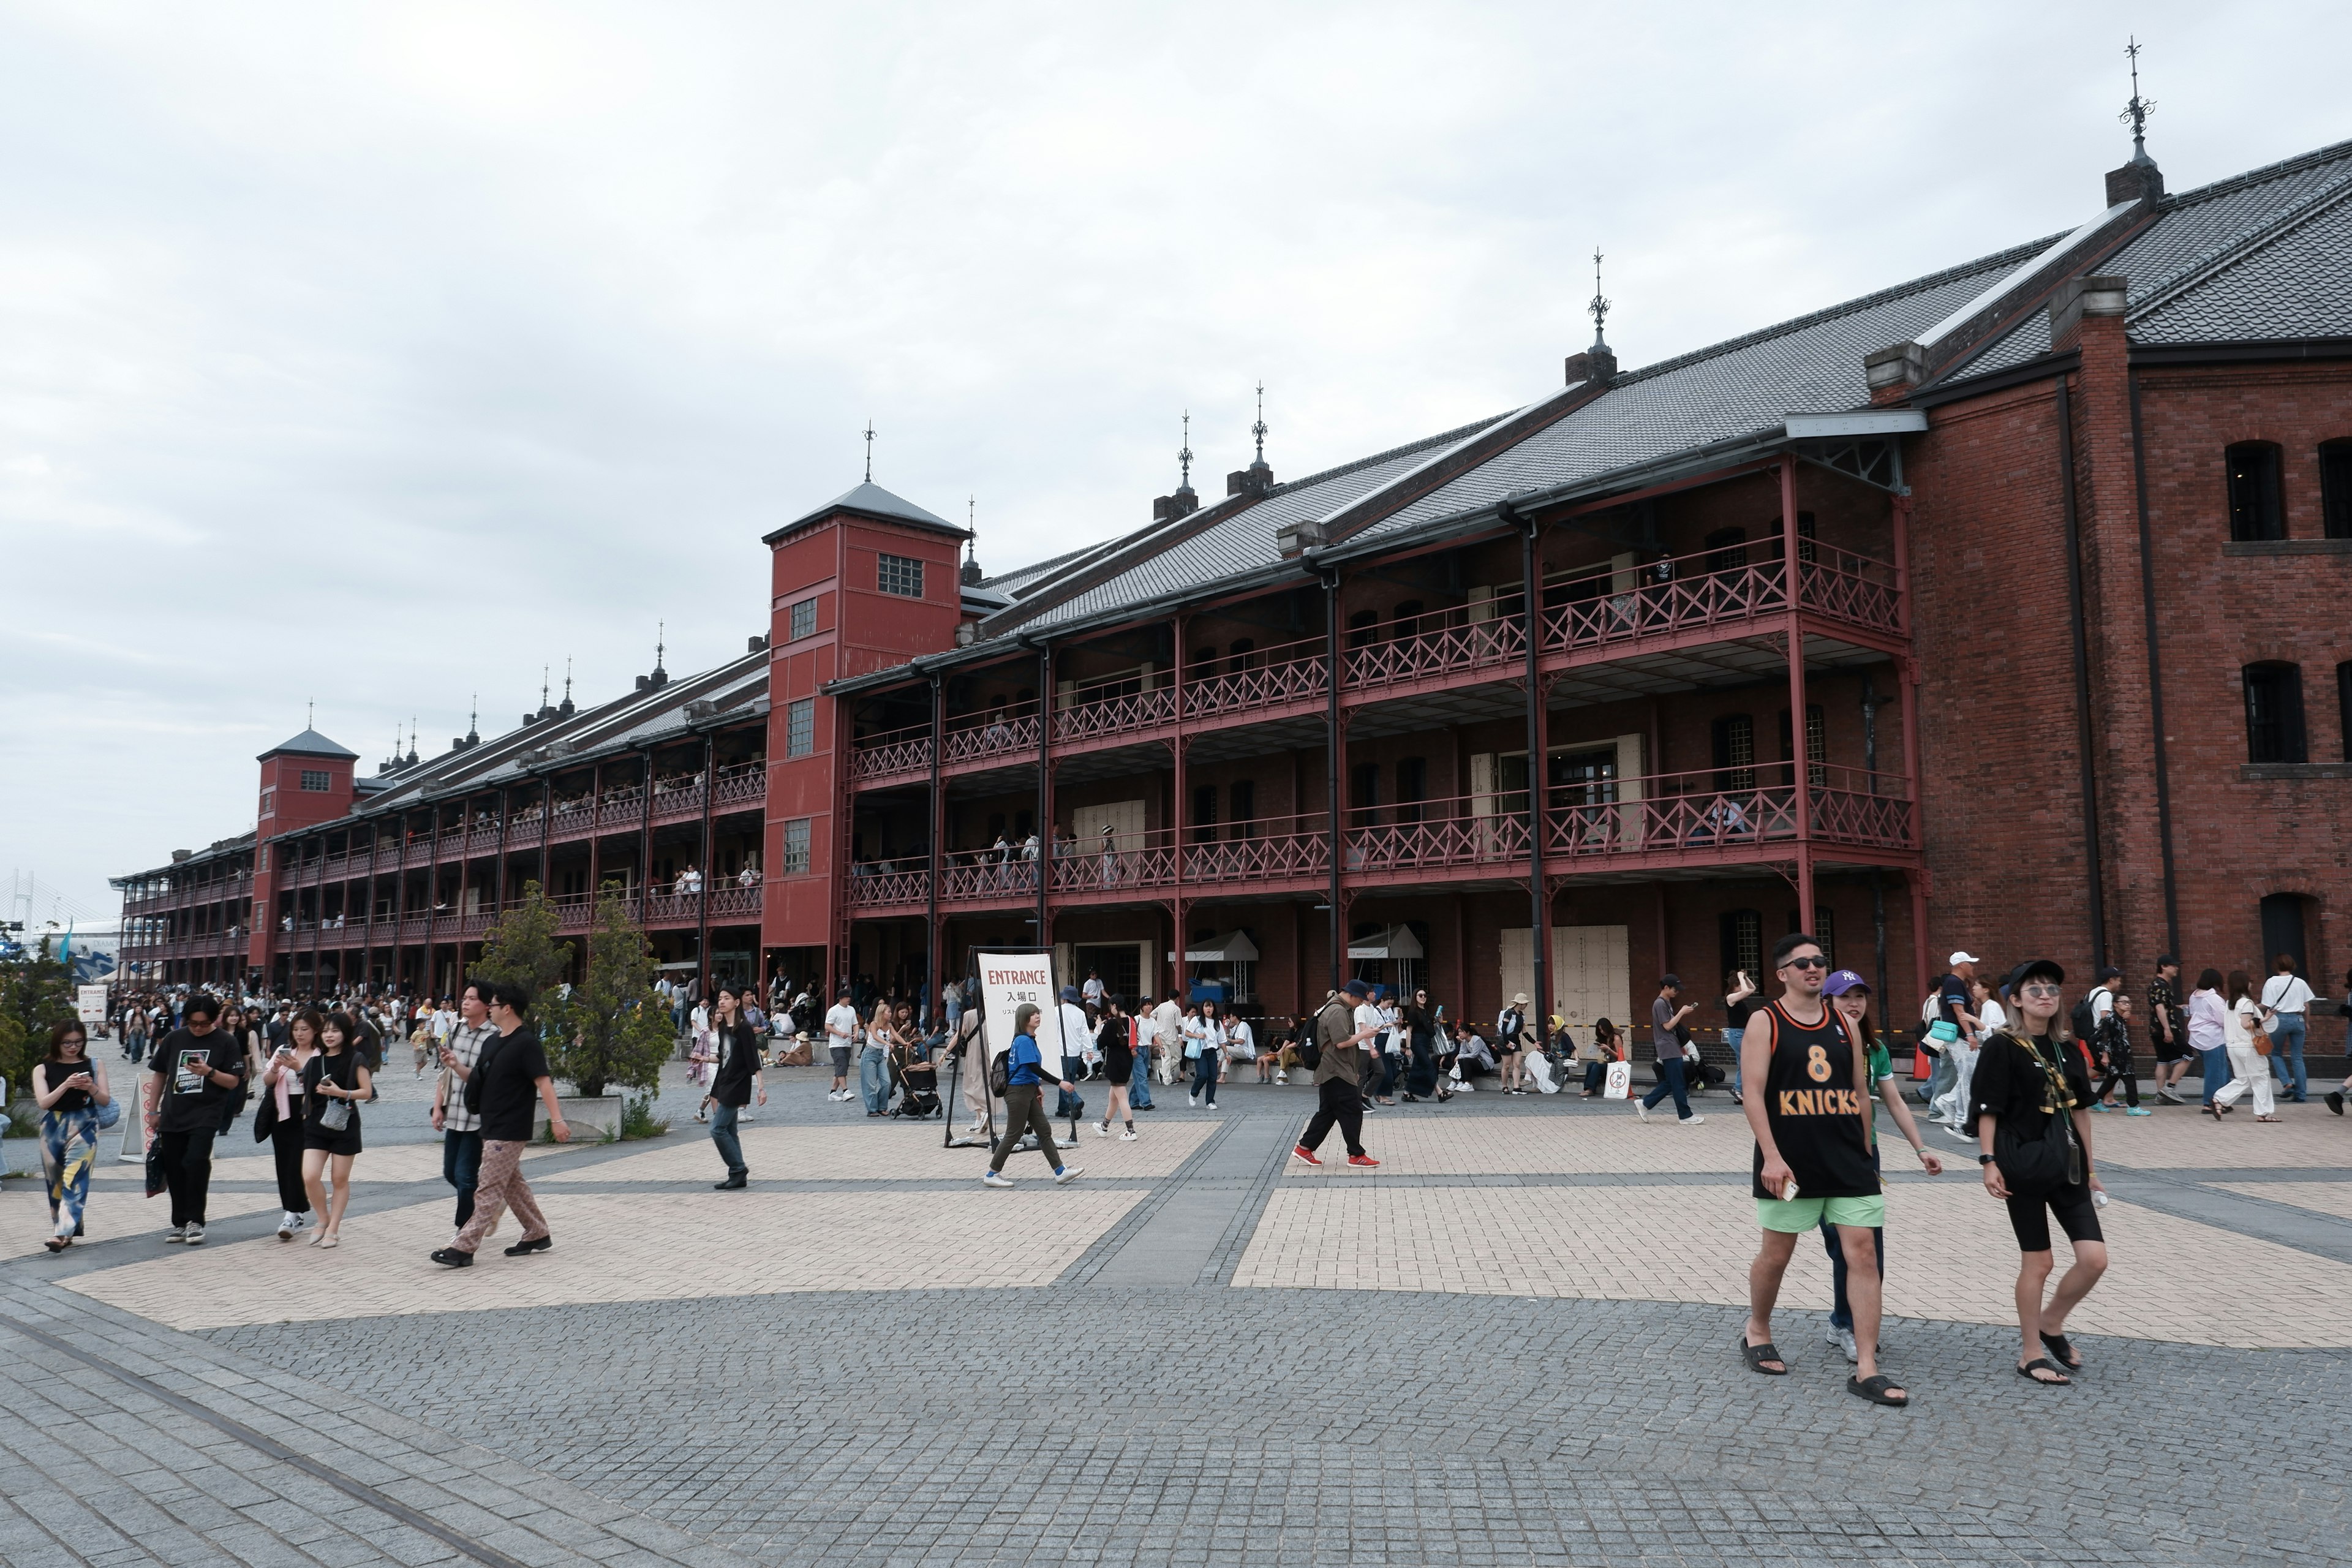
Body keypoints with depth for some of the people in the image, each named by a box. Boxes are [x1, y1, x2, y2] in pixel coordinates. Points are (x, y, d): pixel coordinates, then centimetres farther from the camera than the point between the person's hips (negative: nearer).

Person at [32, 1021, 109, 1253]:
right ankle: (69, 1231, 21)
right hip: (53, 1129, 2)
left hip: (83, 1127, -2)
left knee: (74, 1179, -14)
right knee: (56, 1182, 9)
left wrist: (92, 1089, -18)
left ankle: (62, 1234, -21)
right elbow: (43, 1102, -6)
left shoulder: (94, 1066, 3)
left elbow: (106, 1101, 2)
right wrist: (65, 1085, -21)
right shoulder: (43, 1068, 3)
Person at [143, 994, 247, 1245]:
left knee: (196, 1162, -19)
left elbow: (234, 1082, -3)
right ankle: (180, 1222, 21)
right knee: (174, 1170, 8)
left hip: (205, 1115, -4)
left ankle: (195, 1221, -10)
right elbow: (159, 1075, 17)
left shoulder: (225, 1042, -3)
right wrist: (153, 1111, 15)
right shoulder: (174, 1038, 7)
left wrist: (209, 1072, -20)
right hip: (172, 1115, 4)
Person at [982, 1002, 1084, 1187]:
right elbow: (1033, 1067, -22)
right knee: (1013, 1135, -2)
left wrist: (1038, 1086, 18)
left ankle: (1061, 1172, 8)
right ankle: (991, 1175, 8)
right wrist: (1060, 1083, -22)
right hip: (1018, 1092, -10)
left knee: (1045, 1131, 7)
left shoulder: (1030, 1039, 12)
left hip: (1028, 1092, 10)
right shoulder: (1024, 1040, -17)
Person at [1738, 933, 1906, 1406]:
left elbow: (1860, 1092, 15)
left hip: (1848, 1162, 4)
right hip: (1790, 1162, -4)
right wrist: (1771, 1156, -20)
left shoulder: (1844, 1025, 9)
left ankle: (1866, 1370, 0)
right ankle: (1757, 1332, 34)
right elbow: (1753, 1092, -12)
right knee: (1776, 1254, 9)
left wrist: (1864, 1152, 15)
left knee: (1863, 1254, -3)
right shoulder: (1765, 1023, -6)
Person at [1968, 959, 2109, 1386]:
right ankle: (2031, 1354, 16)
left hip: (2066, 1165, 6)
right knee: (2037, 1262, 1)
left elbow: (2079, 1110, 15)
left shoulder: (2067, 1051, 10)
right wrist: (1989, 1161, -17)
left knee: (2095, 1258, -1)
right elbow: (1988, 1111, -10)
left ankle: (2049, 1323, 24)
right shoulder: (2002, 1048, -9)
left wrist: (2089, 1166, 16)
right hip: (2023, 1165, -6)